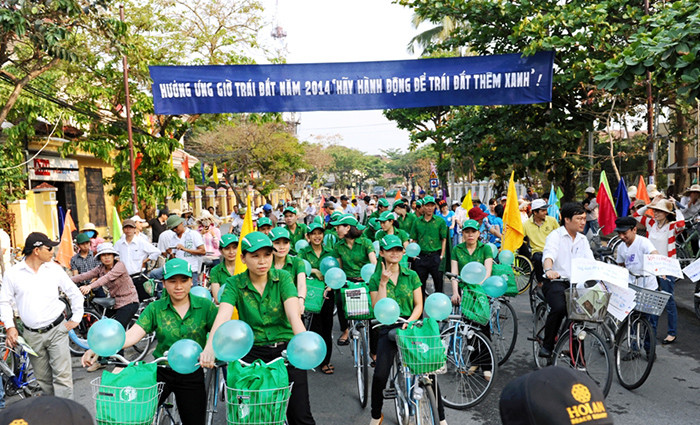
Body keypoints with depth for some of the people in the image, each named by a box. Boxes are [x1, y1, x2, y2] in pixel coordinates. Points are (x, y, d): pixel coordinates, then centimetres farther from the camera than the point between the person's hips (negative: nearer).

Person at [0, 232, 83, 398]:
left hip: (56, 330, -1)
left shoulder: (55, 269, 0)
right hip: (32, 335, 1)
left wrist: (76, 318, 6)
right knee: (43, 378, 12)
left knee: (62, 375, -6)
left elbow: (74, 293, 9)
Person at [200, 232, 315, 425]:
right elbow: (222, 316, -18)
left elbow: (294, 315, -17)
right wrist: (209, 348, -36)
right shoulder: (235, 284, -2)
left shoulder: (283, 278, -3)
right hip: (252, 352, 1)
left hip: (285, 349, 0)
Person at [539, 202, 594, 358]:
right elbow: (549, 254, -23)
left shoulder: (583, 240, 17)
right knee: (559, 307, -30)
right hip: (555, 281, -6)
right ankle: (547, 345, -11)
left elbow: (590, 262, 5)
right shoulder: (555, 235, -3)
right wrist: (549, 269, -45)